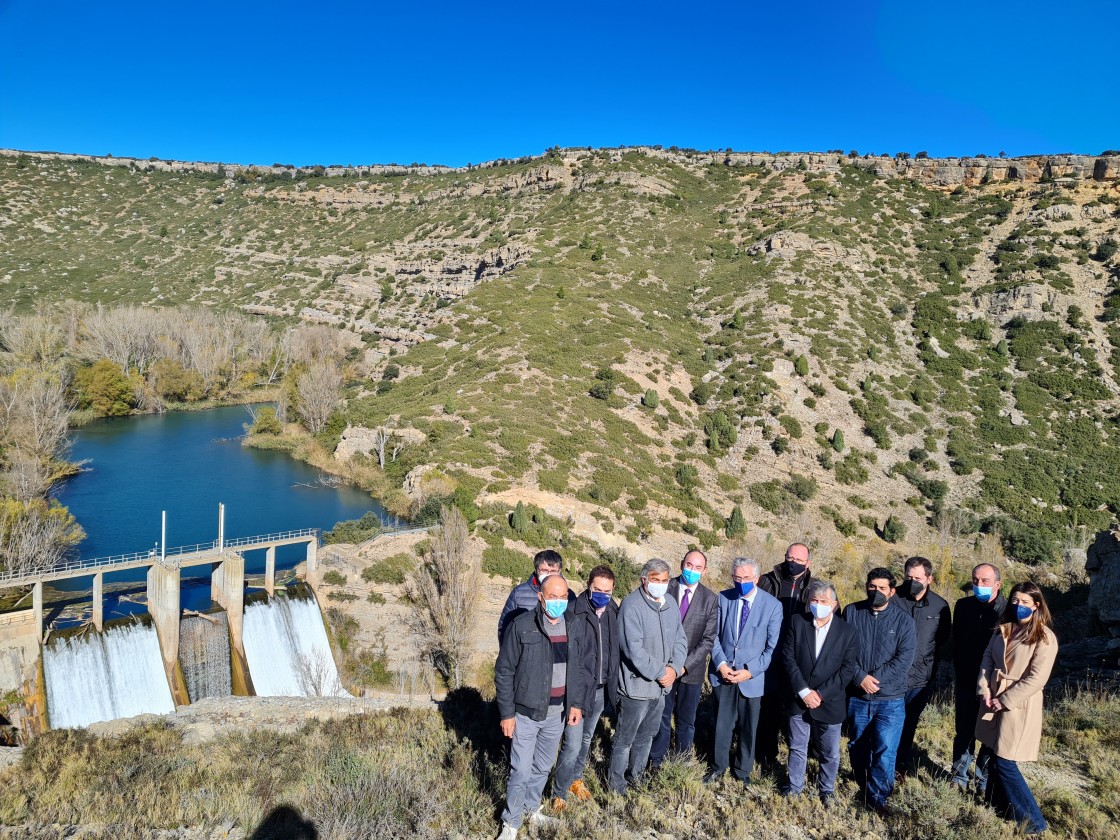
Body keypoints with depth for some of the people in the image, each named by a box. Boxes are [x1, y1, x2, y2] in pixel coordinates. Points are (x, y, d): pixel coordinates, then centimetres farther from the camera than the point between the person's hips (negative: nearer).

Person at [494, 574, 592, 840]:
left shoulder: (574, 626, -1)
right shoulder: (522, 626, -15)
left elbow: (581, 666, 11)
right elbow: (504, 671, -10)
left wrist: (577, 703, 6)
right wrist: (506, 713, -9)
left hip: (558, 713, 4)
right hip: (527, 713, -4)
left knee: (543, 767, 18)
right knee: (521, 771, 1)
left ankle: (532, 808, 40)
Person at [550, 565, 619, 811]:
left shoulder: (613, 613, -2)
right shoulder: (575, 614, -20)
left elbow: (615, 650, 8)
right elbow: (567, 657, -20)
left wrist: (613, 686, 7)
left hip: (601, 689, 6)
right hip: (578, 689, -6)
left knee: (586, 738, 23)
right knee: (572, 745, -4)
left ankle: (576, 779, 44)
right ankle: (559, 793, 16)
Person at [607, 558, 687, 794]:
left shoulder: (670, 603, 3)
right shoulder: (632, 605, -20)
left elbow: (680, 640, 8)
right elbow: (634, 649, -24)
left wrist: (673, 668, -9)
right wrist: (660, 673, -18)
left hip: (661, 686, 7)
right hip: (637, 685, -7)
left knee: (647, 736, 22)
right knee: (625, 739, 7)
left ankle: (636, 777, 40)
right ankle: (616, 785, 24)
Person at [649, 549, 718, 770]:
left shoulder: (710, 599, -5)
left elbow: (708, 640, -6)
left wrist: (684, 666, -15)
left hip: (692, 669, 0)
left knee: (686, 720, 14)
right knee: (661, 717, 11)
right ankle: (656, 763, 27)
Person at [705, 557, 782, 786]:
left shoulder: (772, 605, -11)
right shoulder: (723, 598, -4)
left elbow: (772, 647, -8)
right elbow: (714, 635, 2)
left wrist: (750, 671, -14)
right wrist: (720, 664, -11)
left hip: (752, 677, -1)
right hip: (723, 673, 2)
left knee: (748, 727, 13)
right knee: (722, 723, 13)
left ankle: (743, 770, 35)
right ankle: (719, 766, 34)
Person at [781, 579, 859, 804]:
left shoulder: (847, 632, -8)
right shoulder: (797, 622, -5)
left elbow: (848, 669, -9)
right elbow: (788, 658, -7)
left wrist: (821, 694, -15)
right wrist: (803, 691, -14)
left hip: (829, 702, -1)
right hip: (798, 699, 1)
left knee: (830, 753, 13)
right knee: (797, 747, 15)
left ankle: (827, 791, 35)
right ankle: (794, 788, 33)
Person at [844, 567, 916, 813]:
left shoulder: (903, 620, -3)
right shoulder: (852, 612, -1)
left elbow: (904, 657, -10)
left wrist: (876, 679, -17)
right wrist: (860, 677, -16)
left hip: (890, 699, -2)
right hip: (857, 696, 2)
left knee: (885, 751, -6)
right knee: (857, 748, 15)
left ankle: (877, 797, 14)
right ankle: (864, 789, 36)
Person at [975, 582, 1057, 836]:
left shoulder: (1044, 638, -12)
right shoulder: (1003, 629, 8)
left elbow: (1036, 678, -17)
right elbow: (987, 658, 8)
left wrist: (1005, 700, -15)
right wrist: (984, 689, -6)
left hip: (1019, 706, -6)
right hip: (993, 701, 6)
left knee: (1005, 763, -5)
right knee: (992, 755, 13)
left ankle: (1033, 822, 10)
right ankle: (998, 807, 31)